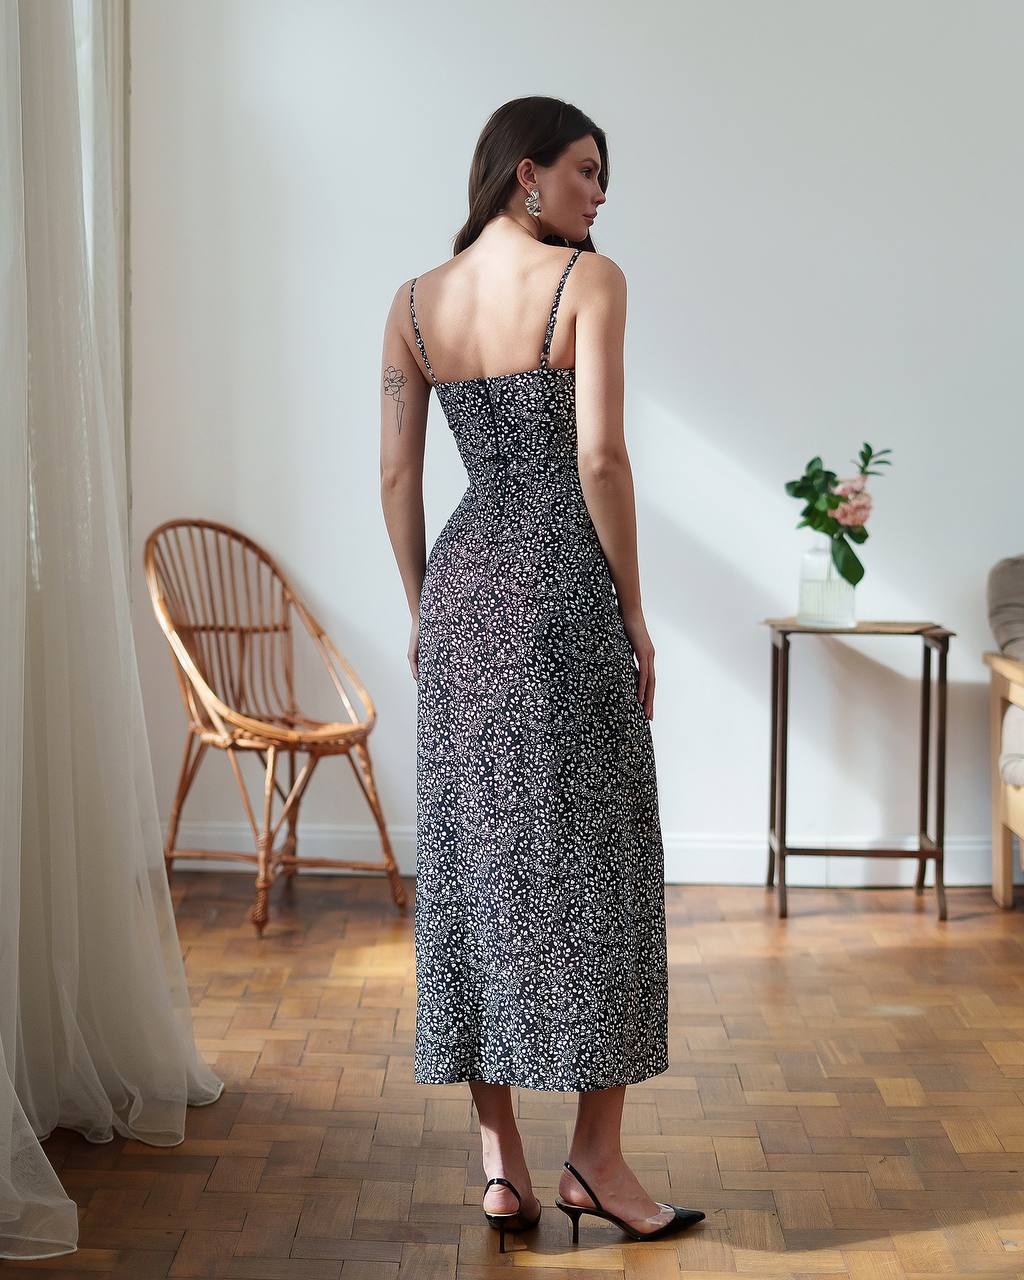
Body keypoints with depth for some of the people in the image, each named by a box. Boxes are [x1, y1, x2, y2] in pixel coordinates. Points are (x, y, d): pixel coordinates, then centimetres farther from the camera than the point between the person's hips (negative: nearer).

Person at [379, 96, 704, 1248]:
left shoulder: (414, 302, 9)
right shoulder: (589, 279, -6)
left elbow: (396, 476, 8)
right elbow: (600, 458, -13)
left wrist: (421, 610, 16)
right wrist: (633, 607, -5)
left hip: (461, 586, 5)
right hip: (561, 582, -5)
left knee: (473, 861, 8)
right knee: (589, 857, 3)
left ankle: (500, 1163, 12)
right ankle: (596, 1155, 8)